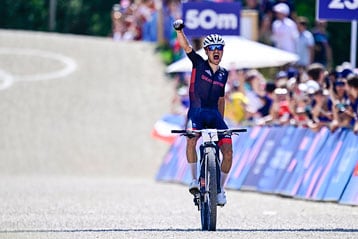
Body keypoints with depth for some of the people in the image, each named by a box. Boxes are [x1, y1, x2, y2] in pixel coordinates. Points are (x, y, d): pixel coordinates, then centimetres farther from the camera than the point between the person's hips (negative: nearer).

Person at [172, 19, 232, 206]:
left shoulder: (223, 74, 11)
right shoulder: (199, 64, 0)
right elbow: (186, 47, -15)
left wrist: (221, 122, 20)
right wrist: (179, 30, -32)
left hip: (214, 114, 4)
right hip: (197, 112, -4)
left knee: (228, 151, -9)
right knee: (191, 140, -33)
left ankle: (220, 189, 8)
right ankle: (194, 179, -18)